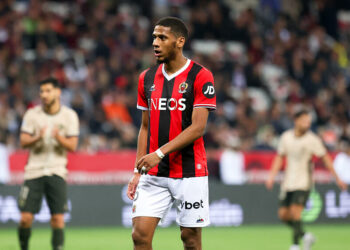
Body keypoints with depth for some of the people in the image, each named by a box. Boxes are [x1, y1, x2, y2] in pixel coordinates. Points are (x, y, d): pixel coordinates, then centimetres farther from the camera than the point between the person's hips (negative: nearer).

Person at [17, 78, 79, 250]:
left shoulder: (69, 116, 2)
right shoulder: (32, 114, 2)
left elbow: (72, 146, -2)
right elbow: (23, 141, -2)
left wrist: (59, 138, -23)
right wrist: (37, 137, -22)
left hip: (56, 171, 0)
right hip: (34, 170, 0)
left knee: (58, 218, -7)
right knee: (26, 218, -5)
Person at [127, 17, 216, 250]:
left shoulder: (201, 77, -8)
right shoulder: (147, 78, 10)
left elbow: (198, 127, -14)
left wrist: (159, 153, -21)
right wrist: (137, 171, 10)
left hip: (190, 173, -4)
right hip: (153, 174, 4)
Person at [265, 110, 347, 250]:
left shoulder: (312, 139, -8)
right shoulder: (286, 137, 3)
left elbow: (325, 158, -4)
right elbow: (279, 158, 13)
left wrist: (337, 179, -5)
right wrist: (272, 176, 4)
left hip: (303, 182, -5)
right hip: (288, 183, 5)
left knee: (295, 211, -20)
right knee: (283, 215, 2)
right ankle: (304, 235, 22)